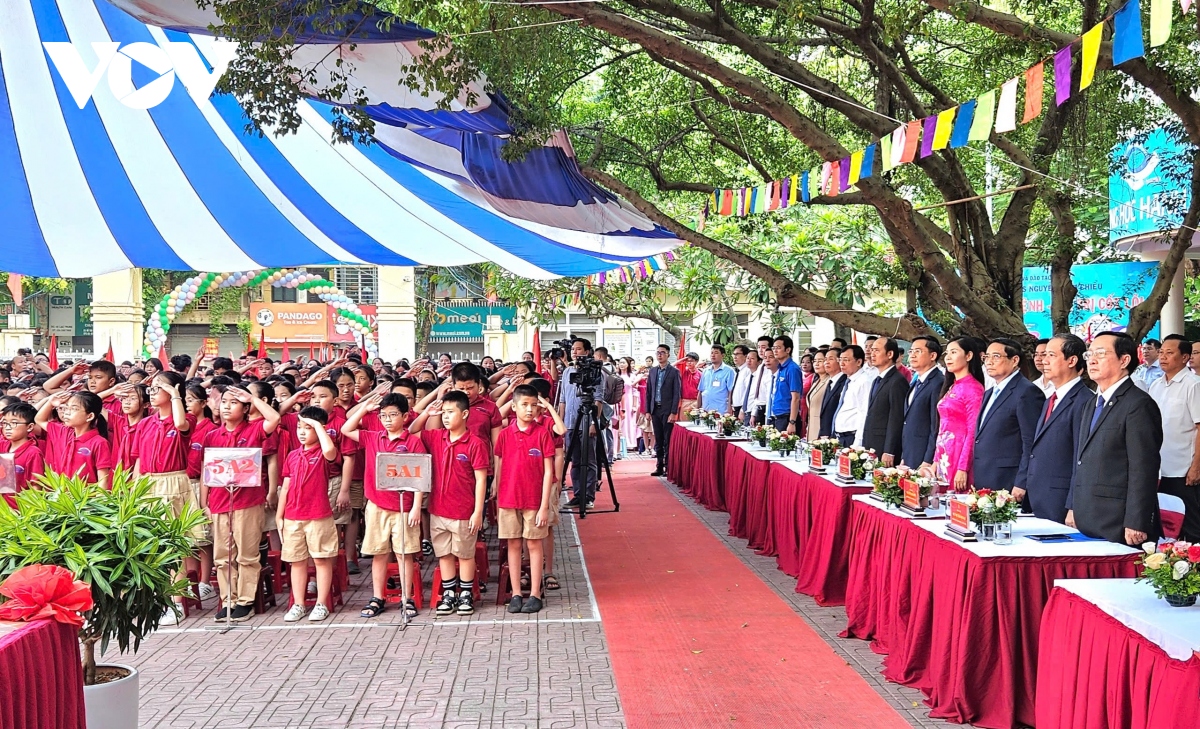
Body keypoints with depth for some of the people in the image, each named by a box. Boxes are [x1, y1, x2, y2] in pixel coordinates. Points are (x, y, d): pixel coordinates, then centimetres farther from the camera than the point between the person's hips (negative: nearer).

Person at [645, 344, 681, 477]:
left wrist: (673, 412, -13)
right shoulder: (652, 371, 12)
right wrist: (647, 410, 6)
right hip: (655, 410, 5)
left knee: (668, 440, -3)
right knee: (658, 440, 9)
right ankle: (659, 466, 14)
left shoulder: (674, 372, -3)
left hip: (667, 410, -5)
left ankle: (668, 467, 2)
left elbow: (677, 393, -7)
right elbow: (648, 392, 13)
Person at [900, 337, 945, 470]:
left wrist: (928, 462, -18)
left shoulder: (939, 383, -12)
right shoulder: (916, 382, 17)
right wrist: (903, 458, 16)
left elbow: (937, 426, -16)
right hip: (909, 458, 8)